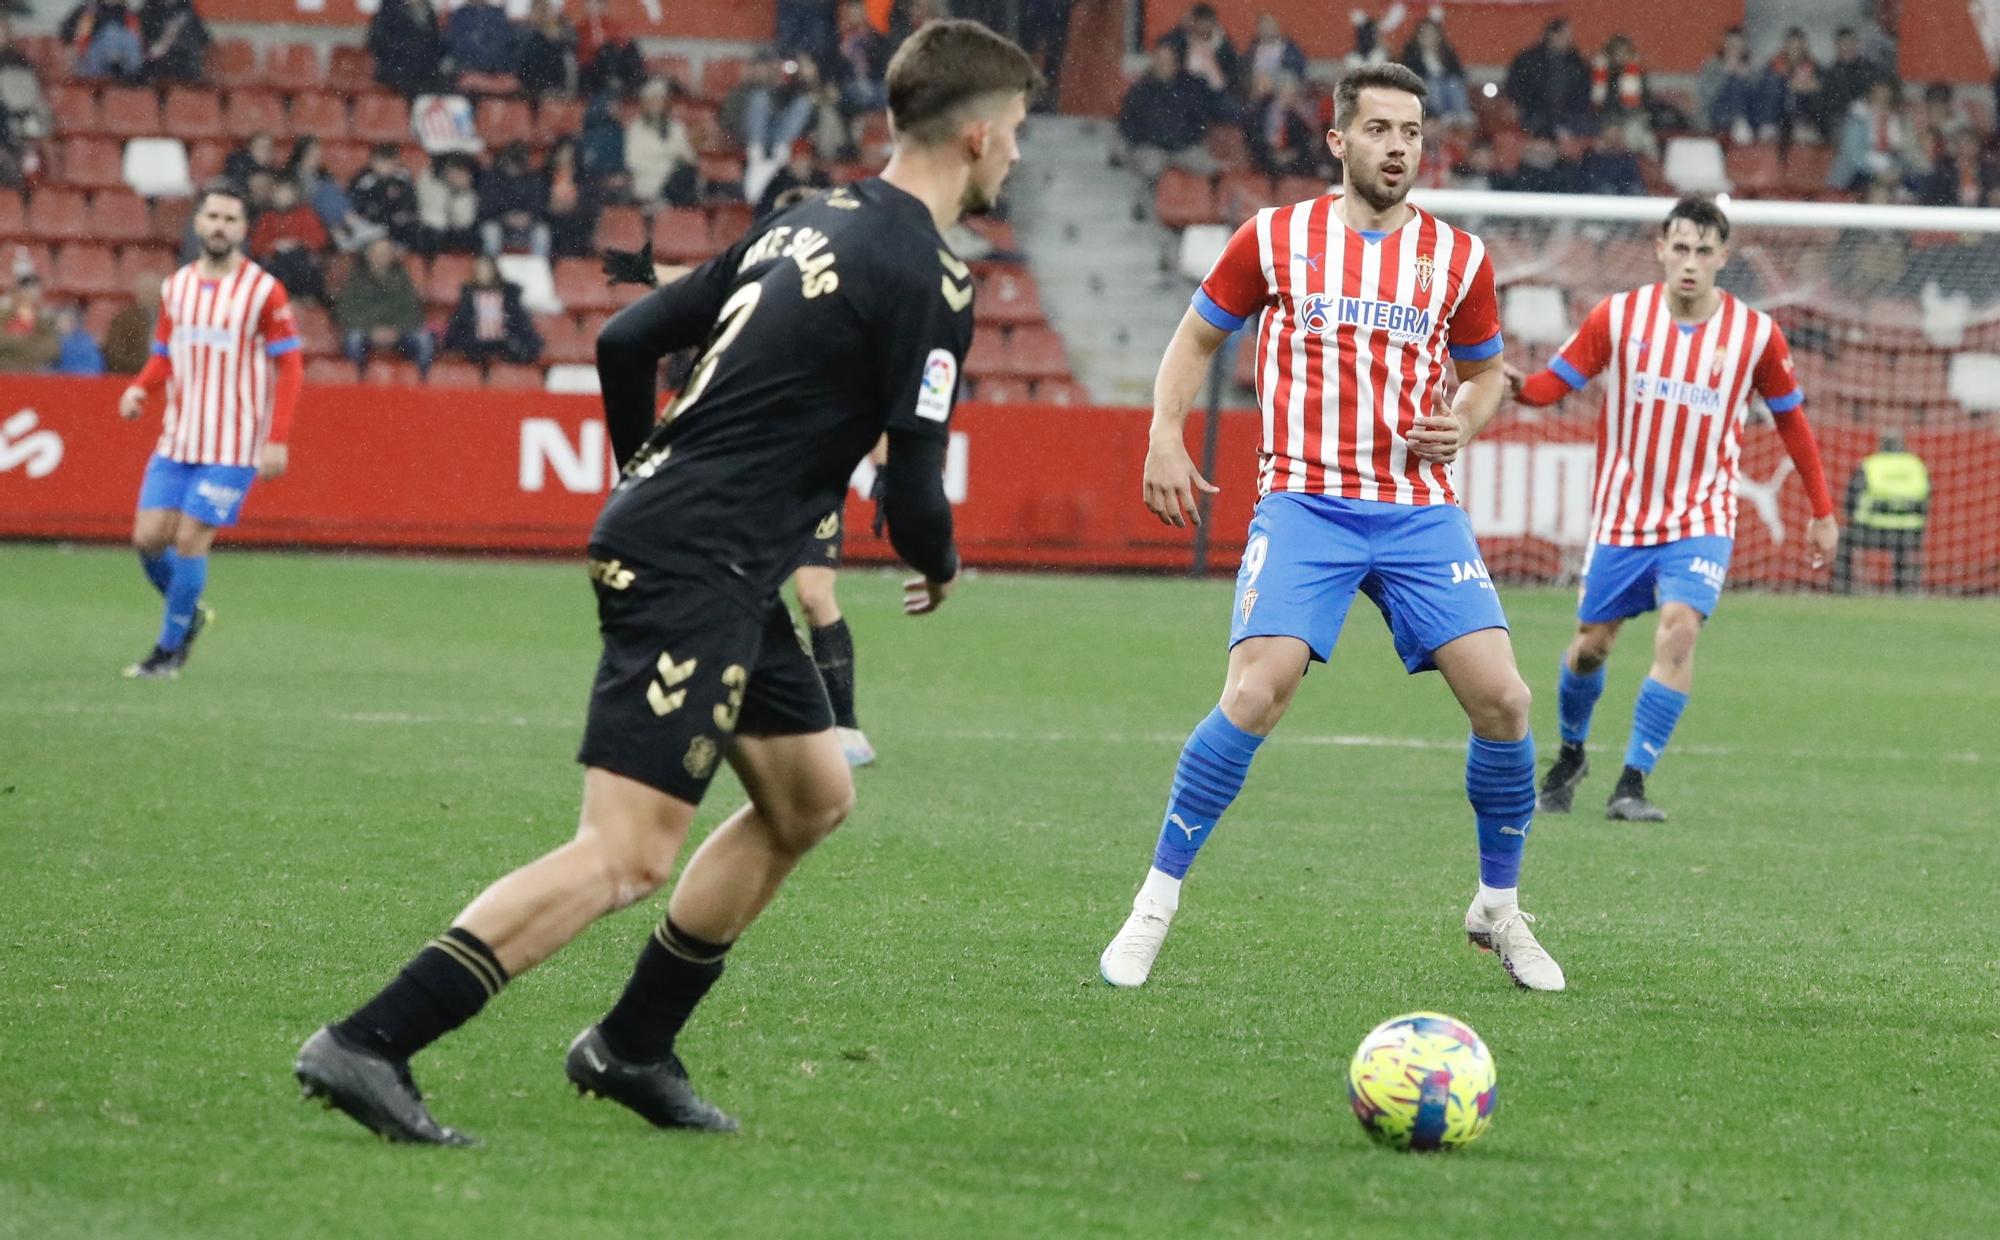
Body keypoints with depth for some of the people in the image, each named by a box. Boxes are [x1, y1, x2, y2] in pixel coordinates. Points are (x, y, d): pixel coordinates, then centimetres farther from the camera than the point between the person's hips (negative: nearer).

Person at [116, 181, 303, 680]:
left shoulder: (264, 291, -8)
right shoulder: (175, 287, 8)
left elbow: (290, 367, -6)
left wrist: (277, 440, -14)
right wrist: (139, 389, -5)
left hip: (232, 447, -5)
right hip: (176, 441, 5)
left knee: (190, 540, -8)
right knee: (149, 537, -1)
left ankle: (170, 649, 6)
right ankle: (190, 613, 25)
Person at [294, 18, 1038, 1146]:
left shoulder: (806, 226, 15)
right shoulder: (928, 280, -11)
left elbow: (627, 341, 17)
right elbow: (913, 489, -12)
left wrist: (657, 486, 32)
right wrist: (940, 567, 11)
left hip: (681, 549, 10)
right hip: (702, 573, -10)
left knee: (812, 797, 21)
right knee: (628, 857, -14)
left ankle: (633, 1047, 23)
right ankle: (370, 1044, -21)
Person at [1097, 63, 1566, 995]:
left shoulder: (1458, 258, 7)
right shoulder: (1274, 239, 2)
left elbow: (1485, 370, 22)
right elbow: (1198, 336, 14)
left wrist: (1462, 422, -1)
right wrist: (1165, 437, -1)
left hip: (1421, 509, 3)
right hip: (1304, 503, -2)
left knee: (1502, 701, -9)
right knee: (1256, 693, -20)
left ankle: (1500, 909, 13)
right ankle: (1154, 908, -6)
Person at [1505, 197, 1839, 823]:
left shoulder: (1755, 333, -6)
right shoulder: (1618, 316, -6)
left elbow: (1790, 418, 7)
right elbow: (1557, 380, -2)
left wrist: (1822, 511, 9)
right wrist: (1518, 386, -27)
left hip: (1701, 520, -1)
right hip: (1622, 515, 1)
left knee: (1678, 631, -22)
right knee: (1591, 643, 8)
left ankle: (1631, 784, -16)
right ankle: (1570, 754, 38)